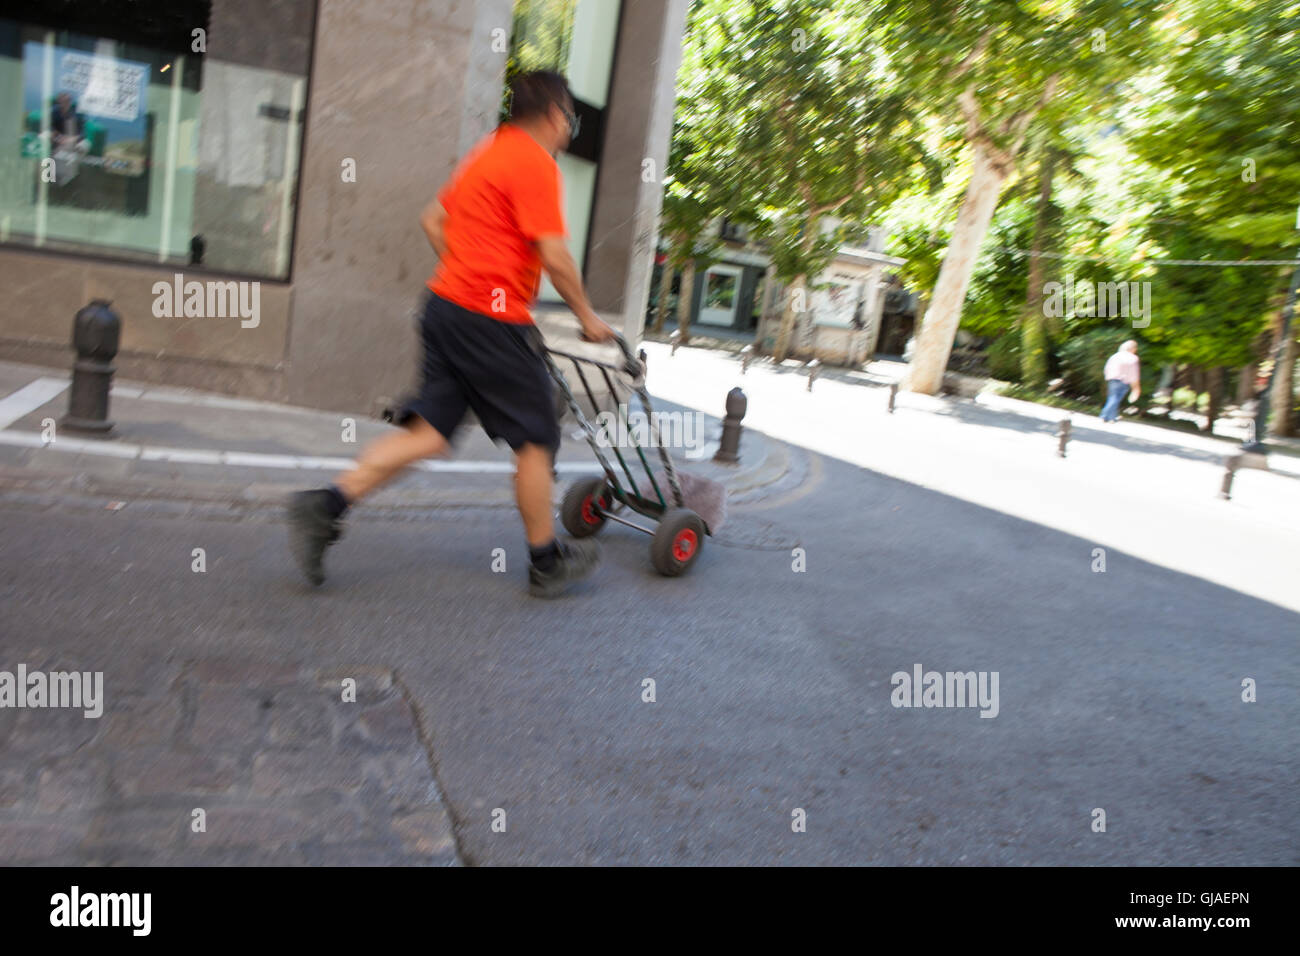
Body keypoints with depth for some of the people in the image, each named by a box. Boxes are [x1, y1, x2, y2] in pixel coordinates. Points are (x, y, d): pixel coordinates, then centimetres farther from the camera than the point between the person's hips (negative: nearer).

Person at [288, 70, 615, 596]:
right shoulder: (535, 163, -10)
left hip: (446, 303, 9)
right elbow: (555, 257, -16)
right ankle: (547, 562, 15)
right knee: (536, 439, 3)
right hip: (493, 320, -9)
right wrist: (587, 317, -4)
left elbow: (433, 219, 24)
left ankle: (326, 504, -2)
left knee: (429, 430, 7)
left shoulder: (486, 152, 19)